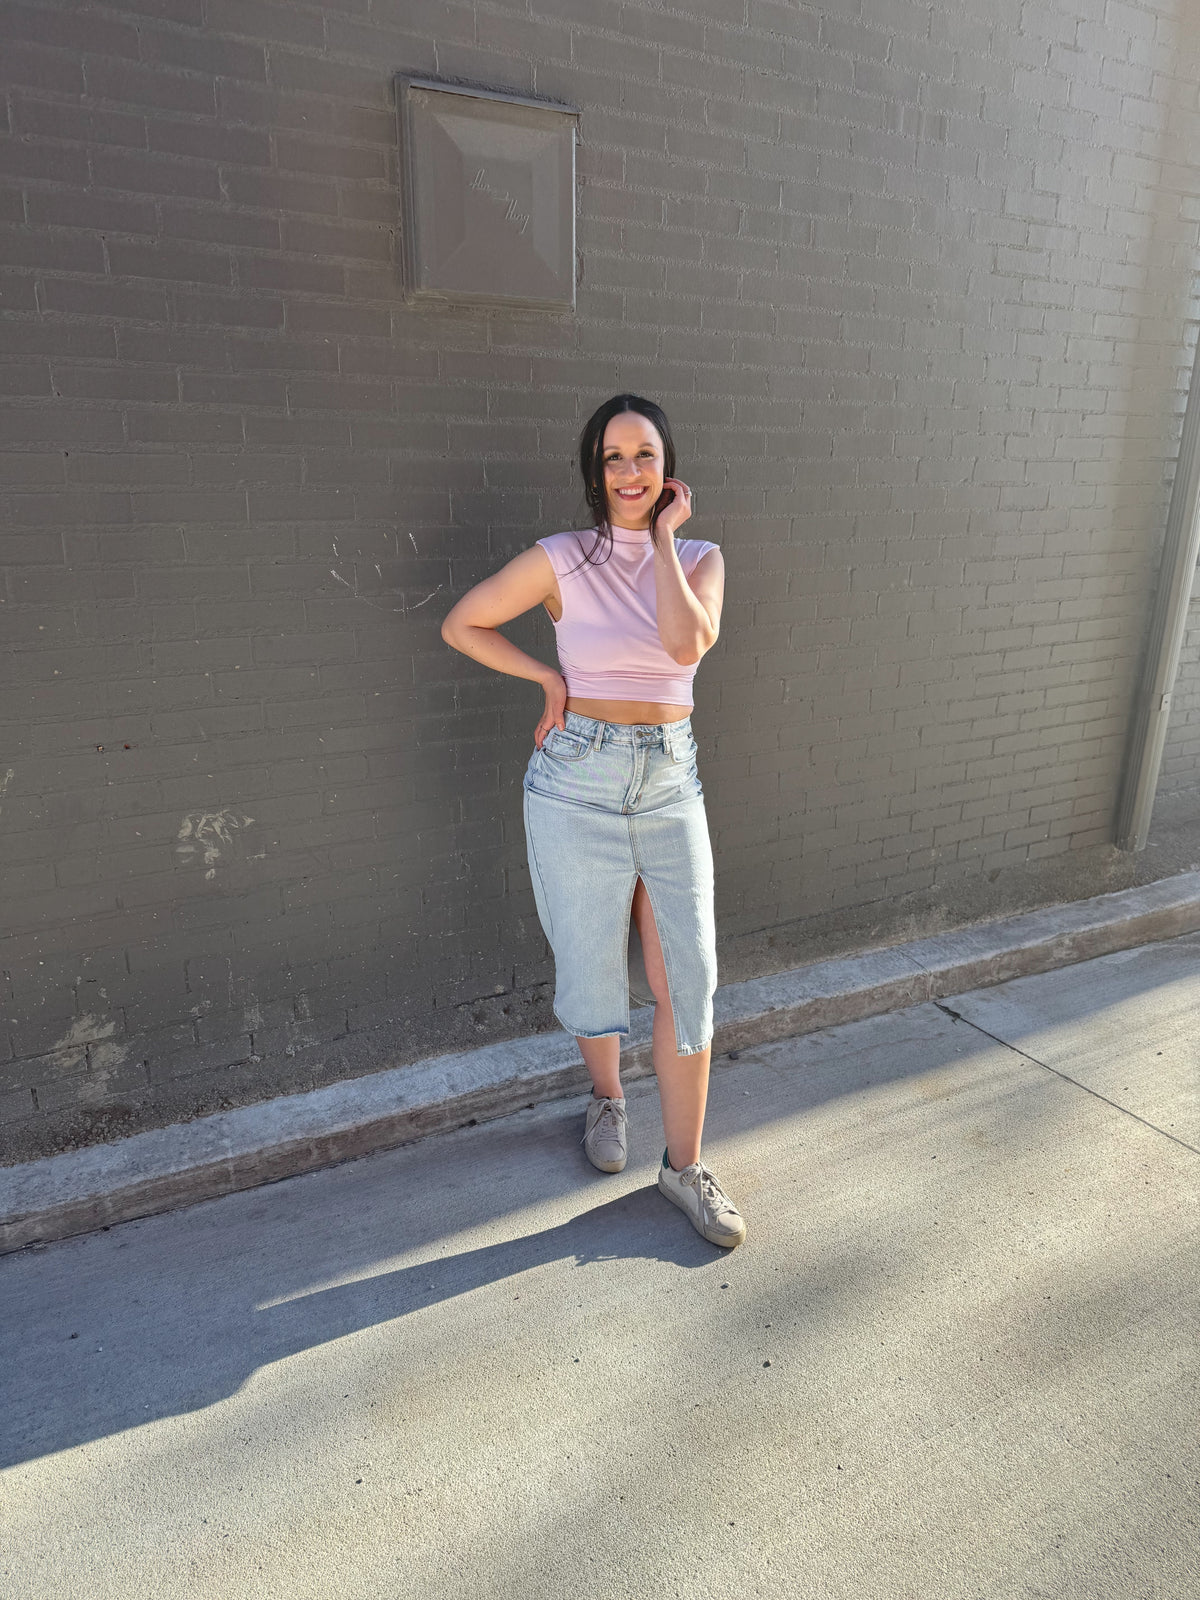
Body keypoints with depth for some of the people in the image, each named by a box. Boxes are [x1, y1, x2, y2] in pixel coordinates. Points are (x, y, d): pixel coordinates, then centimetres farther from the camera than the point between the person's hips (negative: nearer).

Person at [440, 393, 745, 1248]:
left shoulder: (701, 558, 5)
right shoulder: (563, 560, -3)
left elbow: (685, 642, -16)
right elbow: (462, 623, 4)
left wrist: (664, 534, -9)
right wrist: (549, 676, -3)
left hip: (670, 784, 2)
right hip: (578, 781, -2)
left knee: (689, 981, 2)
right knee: (594, 970, 9)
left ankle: (684, 1164, 19)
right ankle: (607, 1096, 41)